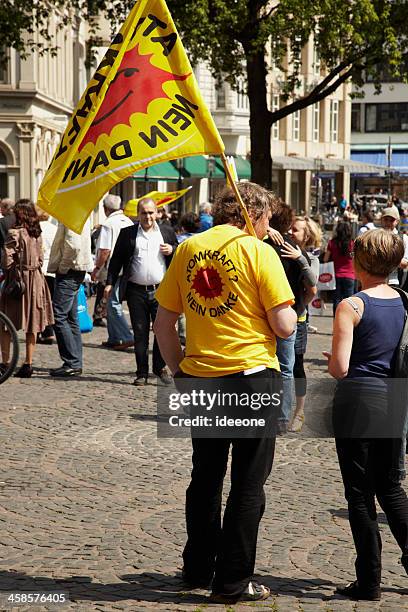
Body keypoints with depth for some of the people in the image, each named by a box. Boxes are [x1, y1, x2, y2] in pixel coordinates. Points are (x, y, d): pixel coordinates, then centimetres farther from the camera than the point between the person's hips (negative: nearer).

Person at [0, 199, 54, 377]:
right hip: (36, 279, 6)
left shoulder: (15, 233, -14)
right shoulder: (37, 234, 7)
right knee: (32, 325, 9)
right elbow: (40, 259, 11)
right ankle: (28, 364, 11)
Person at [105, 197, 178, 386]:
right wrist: (110, 283, 0)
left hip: (161, 290, 0)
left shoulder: (167, 232, 10)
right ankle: (142, 373, 10)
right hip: (137, 291, 0)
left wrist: (172, 250, -5)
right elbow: (116, 260, 7)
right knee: (140, 333, 4)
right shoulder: (127, 233, 7)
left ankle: (160, 367, 16)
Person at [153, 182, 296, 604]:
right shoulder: (258, 252, -9)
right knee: (248, 484, 5)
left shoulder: (188, 249, 5)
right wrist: (287, 311, 8)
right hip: (251, 378, -5)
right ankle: (232, 583, 9)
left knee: (205, 479, 19)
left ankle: (197, 570, 28)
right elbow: (284, 327, -13)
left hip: (199, 379, 5)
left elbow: (163, 324, 7)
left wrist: (180, 372, 16)